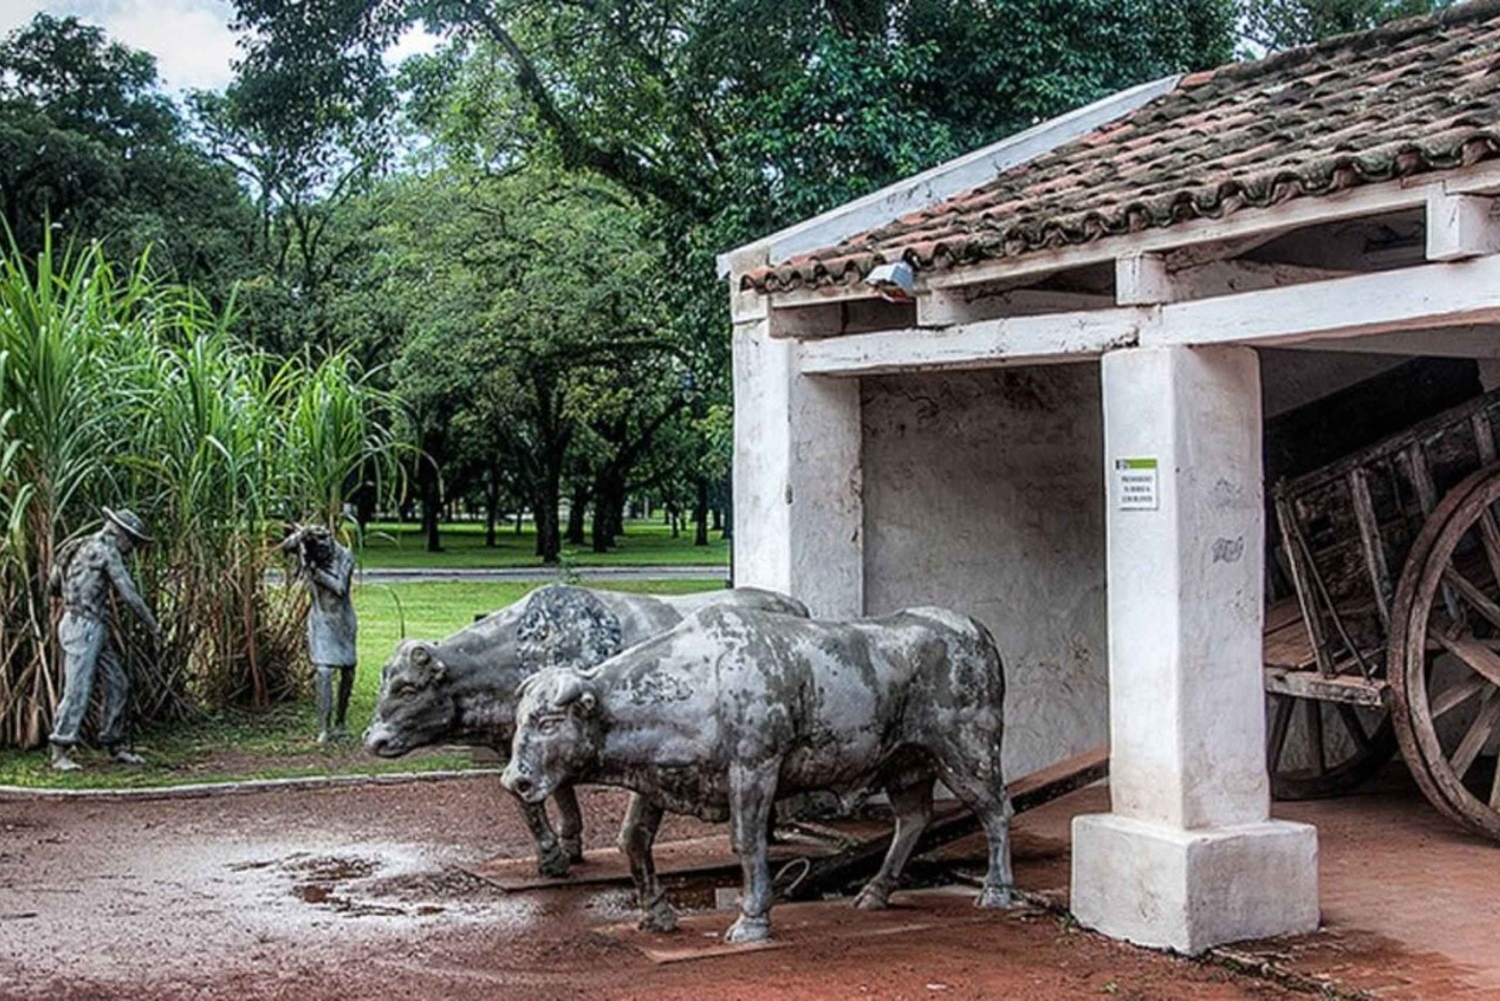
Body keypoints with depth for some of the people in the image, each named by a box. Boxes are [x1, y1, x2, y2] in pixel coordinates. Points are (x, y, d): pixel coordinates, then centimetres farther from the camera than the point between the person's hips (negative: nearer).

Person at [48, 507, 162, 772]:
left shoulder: (85, 548, 17)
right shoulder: (107, 551, -9)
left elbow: (53, 586, 20)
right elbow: (129, 593, -13)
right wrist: (153, 626, -7)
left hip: (96, 630, 10)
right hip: (83, 627, -10)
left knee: (118, 684, 9)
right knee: (77, 690, -10)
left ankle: (115, 745, 14)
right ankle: (60, 753, -7)